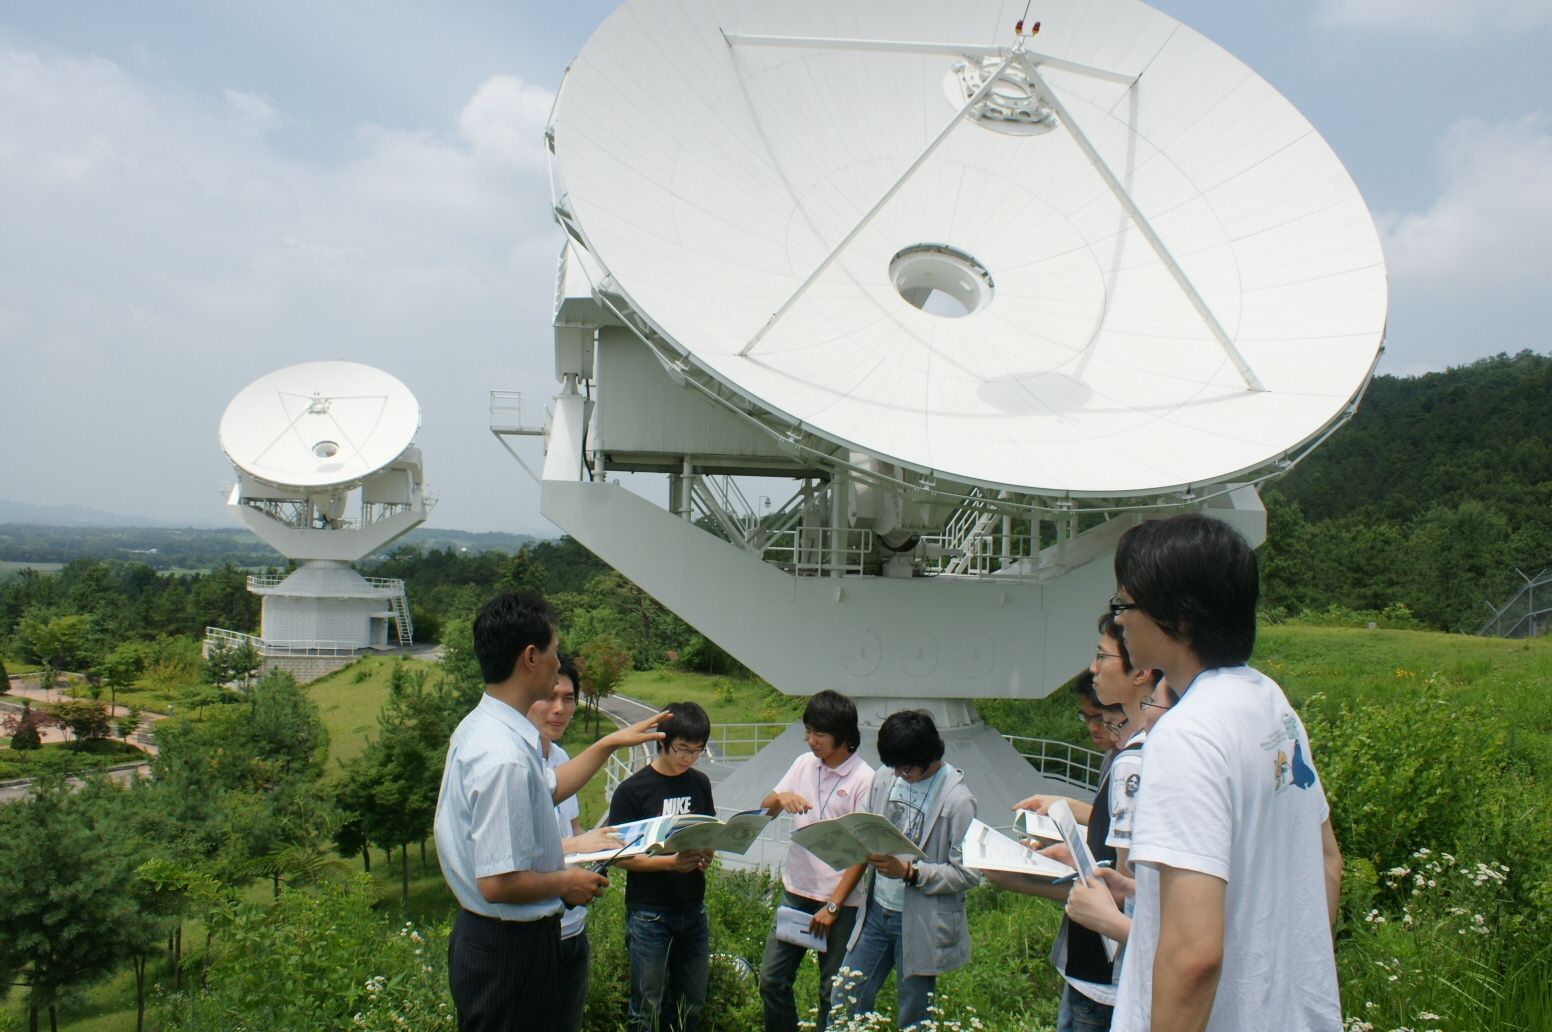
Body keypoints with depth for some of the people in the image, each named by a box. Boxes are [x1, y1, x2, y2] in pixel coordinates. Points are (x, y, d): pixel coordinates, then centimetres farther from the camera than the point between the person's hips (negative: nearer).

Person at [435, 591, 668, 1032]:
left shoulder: (481, 727, 4)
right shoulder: (504, 756, -28)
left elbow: (548, 788, 22)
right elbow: (498, 882, -28)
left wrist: (609, 744, 21)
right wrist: (566, 883, -12)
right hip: (512, 946, -10)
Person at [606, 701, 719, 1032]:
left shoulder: (700, 783, 4)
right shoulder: (632, 790, -11)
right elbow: (620, 856, -10)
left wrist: (705, 854, -7)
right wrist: (671, 861, -23)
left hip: (693, 908, 5)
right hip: (649, 913, -5)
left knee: (692, 1004, 13)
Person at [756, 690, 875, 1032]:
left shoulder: (864, 780, -13)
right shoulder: (804, 764, 3)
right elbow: (764, 811, 8)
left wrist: (833, 905, -15)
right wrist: (780, 798, -15)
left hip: (840, 900, -5)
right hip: (795, 890, 5)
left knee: (833, 992, 7)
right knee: (772, 979, 8)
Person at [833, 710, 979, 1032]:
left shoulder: (958, 801, -18)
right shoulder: (884, 778, -2)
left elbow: (968, 874, -17)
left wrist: (910, 871, -26)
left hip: (920, 924, -5)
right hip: (876, 910, 5)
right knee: (843, 1004, 13)